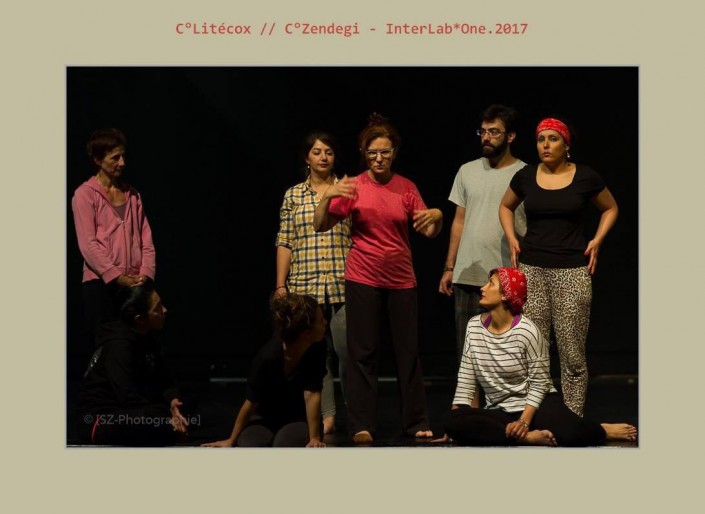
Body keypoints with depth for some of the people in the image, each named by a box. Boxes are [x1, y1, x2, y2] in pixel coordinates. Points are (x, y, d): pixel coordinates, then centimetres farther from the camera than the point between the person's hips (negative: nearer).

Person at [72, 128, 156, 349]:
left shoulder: (132, 195, 15)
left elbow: (146, 240, 11)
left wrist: (145, 275, -5)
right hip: (101, 283, -4)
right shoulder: (85, 194, -1)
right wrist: (117, 277, -16)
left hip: (135, 285, 4)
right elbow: (88, 244, -9)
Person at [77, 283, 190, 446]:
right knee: (168, 427, -29)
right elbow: (128, 397, -27)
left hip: (126, 413, 9)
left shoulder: (146, 339, 8)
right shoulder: (118, 346, -20)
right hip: (99, 420, -9)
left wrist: (172, 399, -12)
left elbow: (162, 379, 10)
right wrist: (167, 415, -24)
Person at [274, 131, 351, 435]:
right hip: (305, 286, 2)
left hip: (342, 285, -2)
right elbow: (285, 243, 11)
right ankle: (326, 416, 5)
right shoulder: (293, 196, 11)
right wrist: (280, 285, 6)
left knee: (347, 350, -8)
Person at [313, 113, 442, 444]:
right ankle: (361, 426, 4)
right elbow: (320, 226, -5)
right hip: (363, 278, -2)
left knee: (408, 350, 6)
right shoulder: (353, 187, -3)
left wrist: (437, 216, -18)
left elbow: (429, 232, 4)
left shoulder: (406, 187, 2)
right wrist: (327, 197, -22)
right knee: (363, 352, -1)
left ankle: (416, 423, 14)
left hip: (401, 279, 2)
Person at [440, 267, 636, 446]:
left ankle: (602, 431, 2)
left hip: (539, 404, -4)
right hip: (499, 412, 4)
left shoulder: (527, 331, -13)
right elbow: (466, 379, 4)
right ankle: (528, 437, -26)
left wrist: (524, 421, -21)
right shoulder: (474, 326, 2)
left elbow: (539, 384, -9)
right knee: (451, 419, -27)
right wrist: (456, 425, -3)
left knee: (569, 433, -36)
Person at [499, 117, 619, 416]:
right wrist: (512, 239, 10)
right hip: (531, 270, 2)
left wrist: (597, 241, 4)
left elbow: (610, 208, 17)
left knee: (572, 353, -3)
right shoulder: (525, 177, 5)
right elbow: (506, 206, 24)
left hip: (572, 271, -2)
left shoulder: (585, 178, 0)